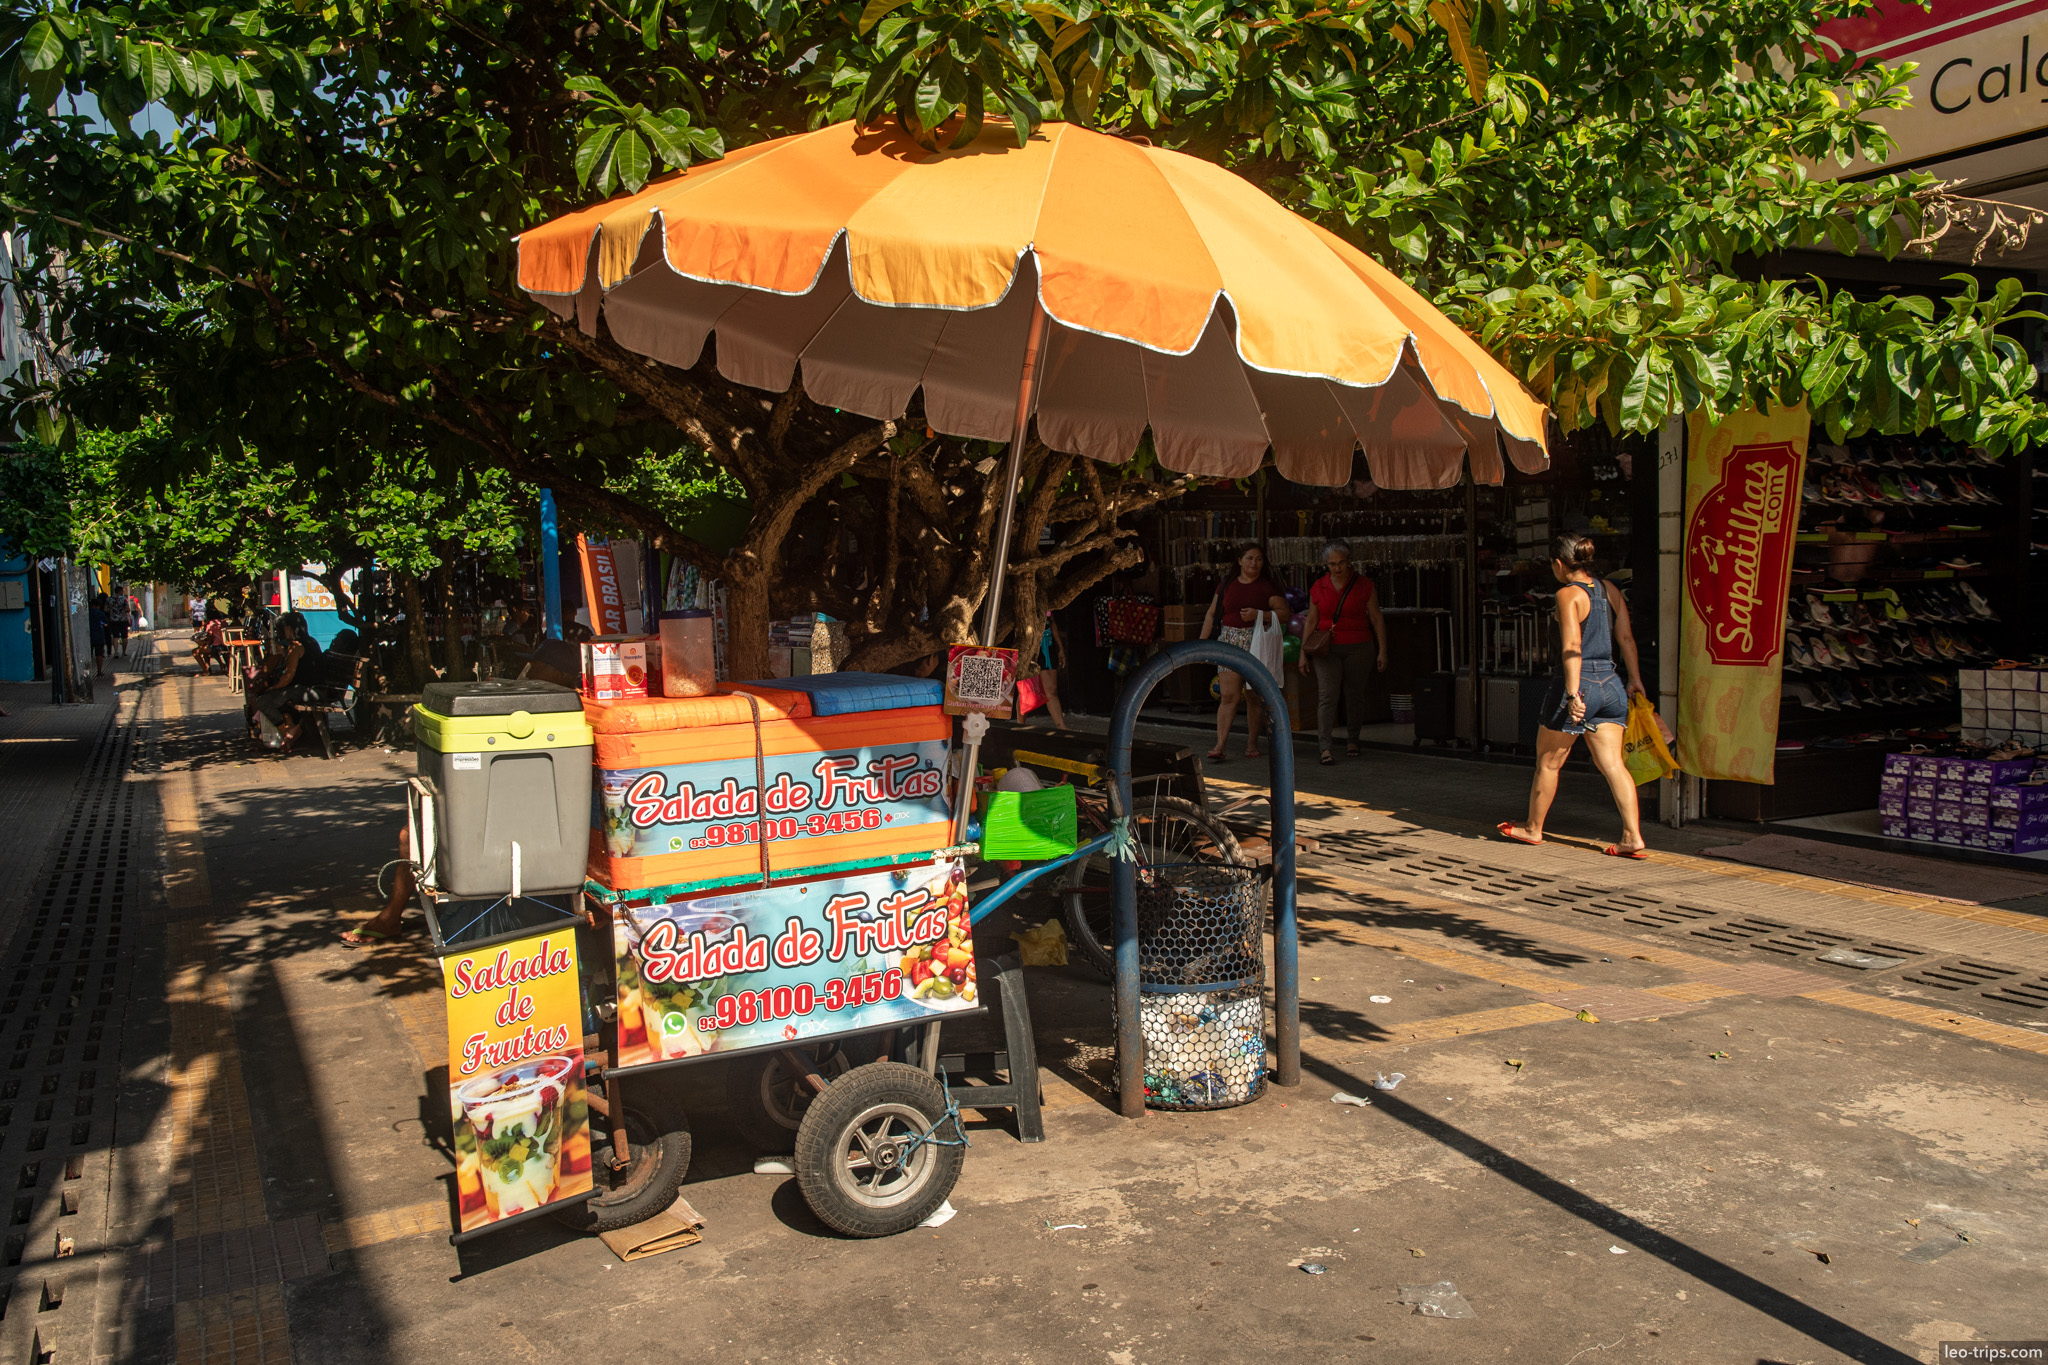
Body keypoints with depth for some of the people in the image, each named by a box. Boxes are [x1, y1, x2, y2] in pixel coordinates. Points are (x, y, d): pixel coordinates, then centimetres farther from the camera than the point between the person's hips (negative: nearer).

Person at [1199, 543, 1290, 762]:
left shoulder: (1268, 587, 3)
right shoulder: (1227, 585, 11)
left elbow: (1284, 613, -5)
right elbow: (1211, 615, 15)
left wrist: (1258, 615, -18)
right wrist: (1202, 642, 8)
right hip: (1229, 642, 1)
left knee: (1254, 697, 4)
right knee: (1228, 696, -8)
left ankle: (1252, 743, 17)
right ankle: (1220, 746, -12)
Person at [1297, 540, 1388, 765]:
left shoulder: (1364, 585, 0)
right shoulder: (1319, 588, 5)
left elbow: (1376, 618, 2)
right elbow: (1311, 621, 10)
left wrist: (1382, 650, -3)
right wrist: (1304, 653, 7)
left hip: (1358, 647, 0)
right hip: (1327, 648, 1)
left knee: (1354, 694, 5)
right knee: (1327, 694, -12)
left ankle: (1353, 740, 23)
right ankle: (1325, 746, -18)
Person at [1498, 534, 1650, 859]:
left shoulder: (1568, 594, -10)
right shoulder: (1609, 589, 10)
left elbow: (1572, 647, -18)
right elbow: (1626, 638, 10)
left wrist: (1573, 694, -22)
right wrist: (1635, 680, 16)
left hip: (1580, 685, -6)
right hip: (1611, 686, 7)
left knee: (1548, 761, 10)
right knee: (1612, 763, 3)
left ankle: (1533, 828, 24)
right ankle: (1632, 837, -6)